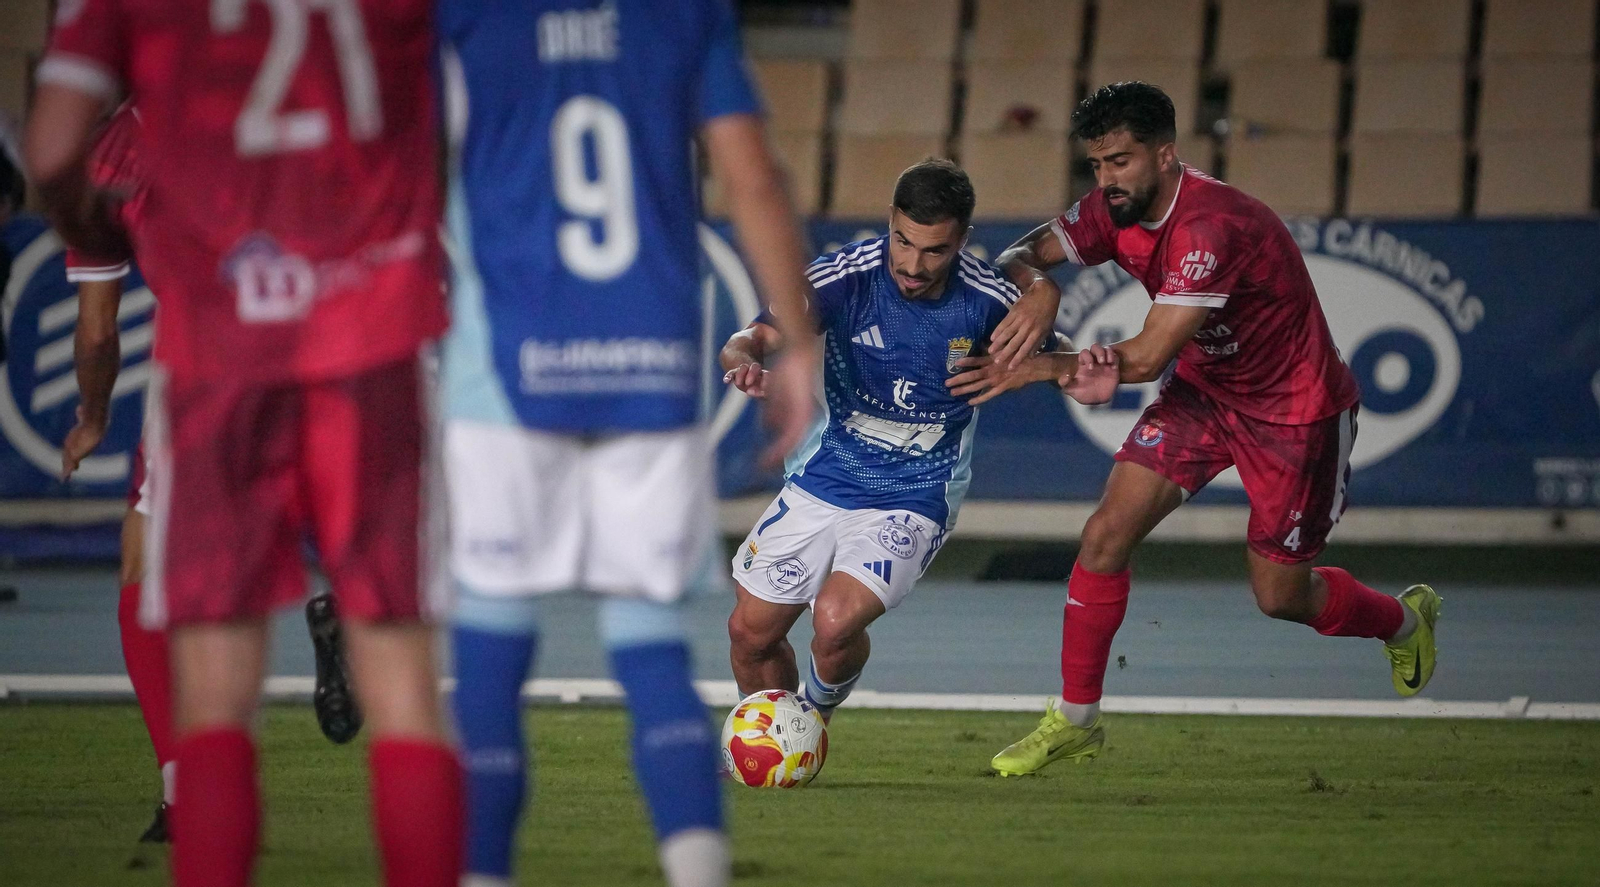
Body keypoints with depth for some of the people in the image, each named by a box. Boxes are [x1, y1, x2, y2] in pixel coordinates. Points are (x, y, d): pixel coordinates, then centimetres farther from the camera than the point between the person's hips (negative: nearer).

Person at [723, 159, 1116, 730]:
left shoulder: (986, 298, -16)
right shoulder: (847, 276, -18)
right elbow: (760, 337, -22)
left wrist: (1076, 378, -18)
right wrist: (743, 358, -47)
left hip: (915, 496, -2)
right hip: (822, 481, 2)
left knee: (836, 620, -24)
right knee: (751, 631, 6)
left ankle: (819, 711, 10)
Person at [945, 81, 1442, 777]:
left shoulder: (1212, 228, -35)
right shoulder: (1114, 209, -10)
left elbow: (1149, 357, -35)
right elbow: (1022, 256, 0)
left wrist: (1040, 367, -36)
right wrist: (1034, 282, -25)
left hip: (1295, 408, -7)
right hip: (1204, 389, 7)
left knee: (1280, 596, 5)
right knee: (1107, 533, -10)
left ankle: (1405, 620, 37)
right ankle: (1075, 720, 2)